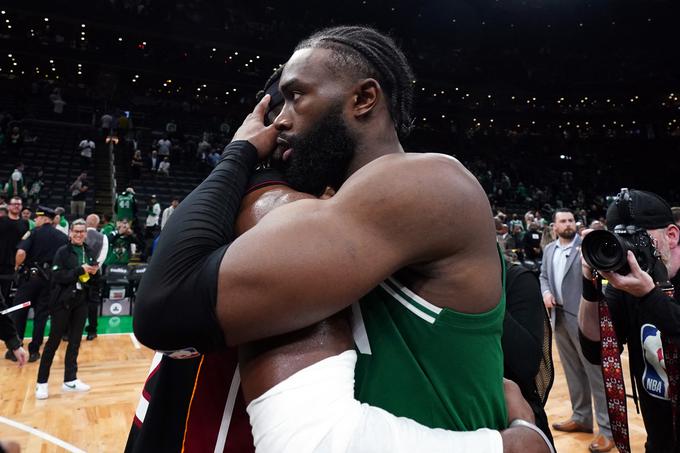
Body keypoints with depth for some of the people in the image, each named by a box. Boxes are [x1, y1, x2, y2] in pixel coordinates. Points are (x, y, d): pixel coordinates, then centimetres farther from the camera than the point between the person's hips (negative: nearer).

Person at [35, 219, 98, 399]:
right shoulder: (62, 251, -8)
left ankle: (70, 380, 21)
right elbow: (58, 276, -18)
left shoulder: (89, 252, 7)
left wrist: (93, 273, -7)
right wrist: (80, 270, -21)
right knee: (53, 341, 2)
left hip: (81, 302, 5)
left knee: (75, 342, 11)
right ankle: (41, 382, 14)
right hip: (62, 301, -5)